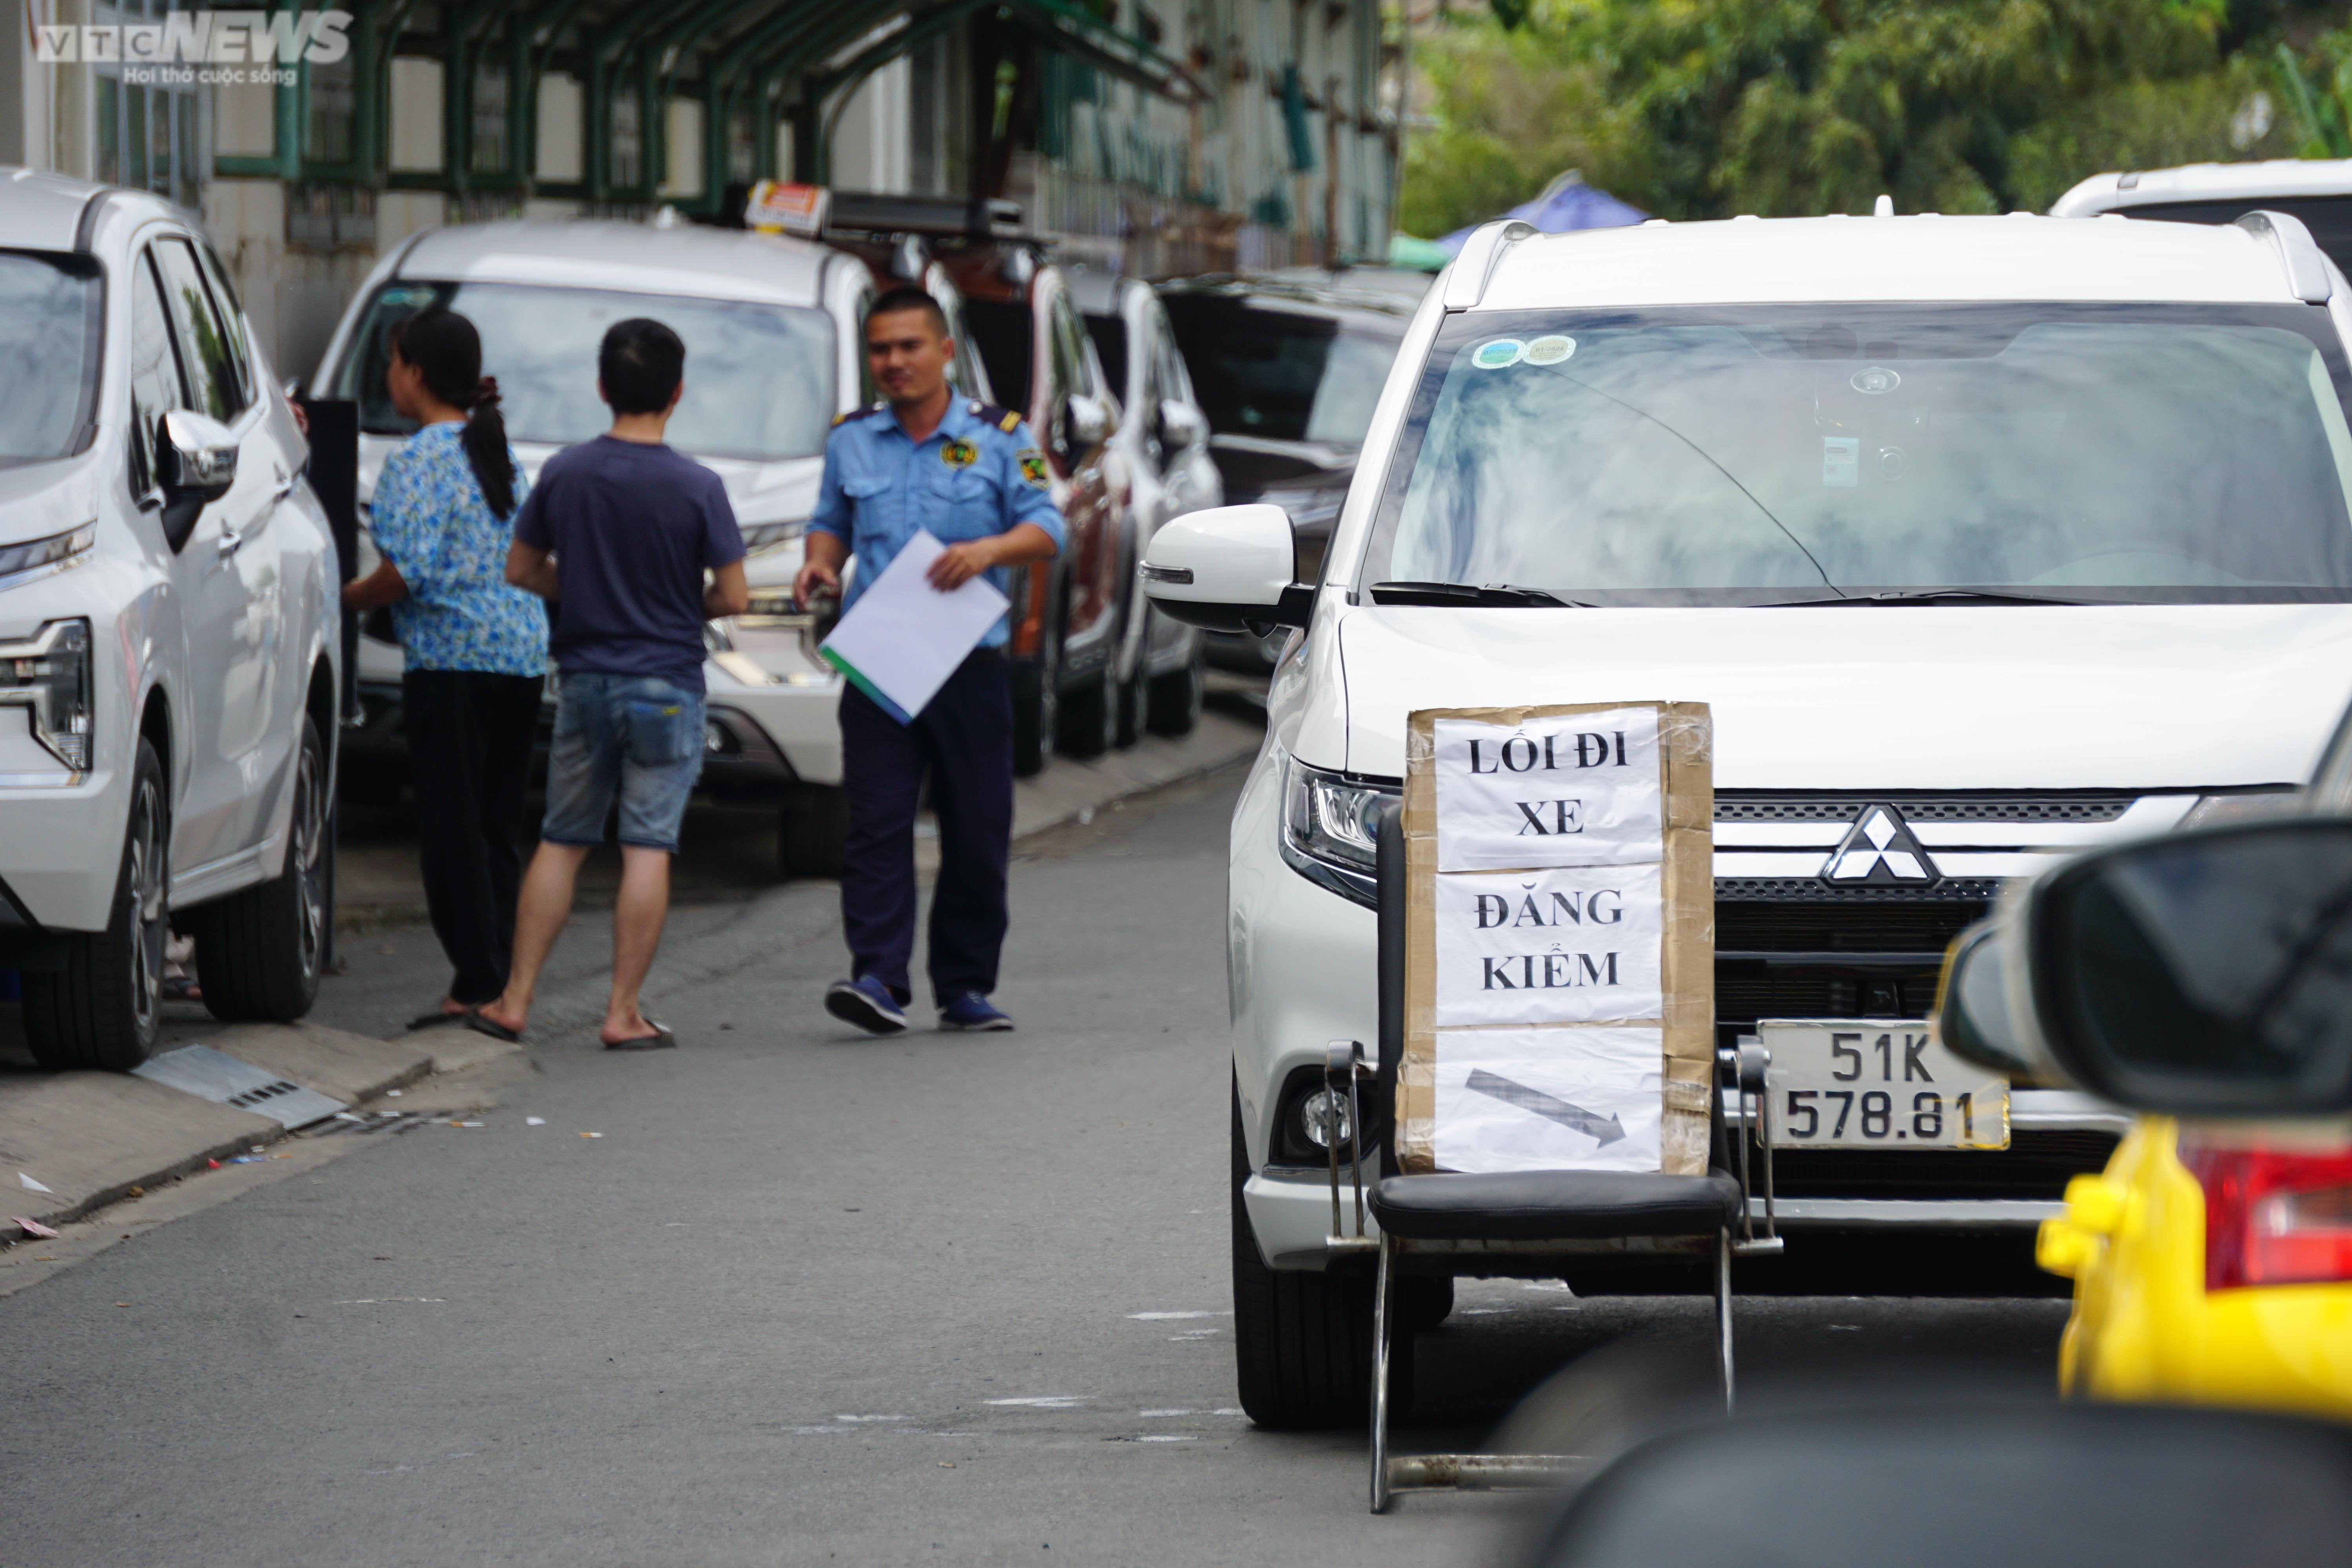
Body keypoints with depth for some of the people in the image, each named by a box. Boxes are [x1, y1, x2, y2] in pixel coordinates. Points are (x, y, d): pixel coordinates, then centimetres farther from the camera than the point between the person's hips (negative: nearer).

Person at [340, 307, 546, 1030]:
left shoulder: (418, 461, -9)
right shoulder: (500, 454, 15)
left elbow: (413, 570, -18)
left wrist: (350, 597, -3)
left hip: (451, 658, -8)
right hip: (524, 651, 8)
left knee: (451, 826, -4)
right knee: (499, 826, 9)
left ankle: (477, 982, -8)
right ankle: (501, 981, 7)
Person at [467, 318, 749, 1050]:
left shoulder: (564, 474, -2)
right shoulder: (697, 488, -11)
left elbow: (521, 570, 7)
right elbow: (734, 597, -7)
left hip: (584, 680, 3)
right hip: (666, 682, -3)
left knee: (561, 842, 12)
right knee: (648, 847, 0)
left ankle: (515, 1000, 11)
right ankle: (624, 1012, -1)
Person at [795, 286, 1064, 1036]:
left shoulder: (999, 437, 4)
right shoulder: (850, 440, 12)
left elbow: (1046, 529, 0)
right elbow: (832, 523, 22)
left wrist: (991, 549, -19)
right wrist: (820, 561, 0)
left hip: (969, 663, -1)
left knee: (977, 832, 3)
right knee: (877, 824, -11)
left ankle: (966, 986, 13)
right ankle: (877, 977, -17)